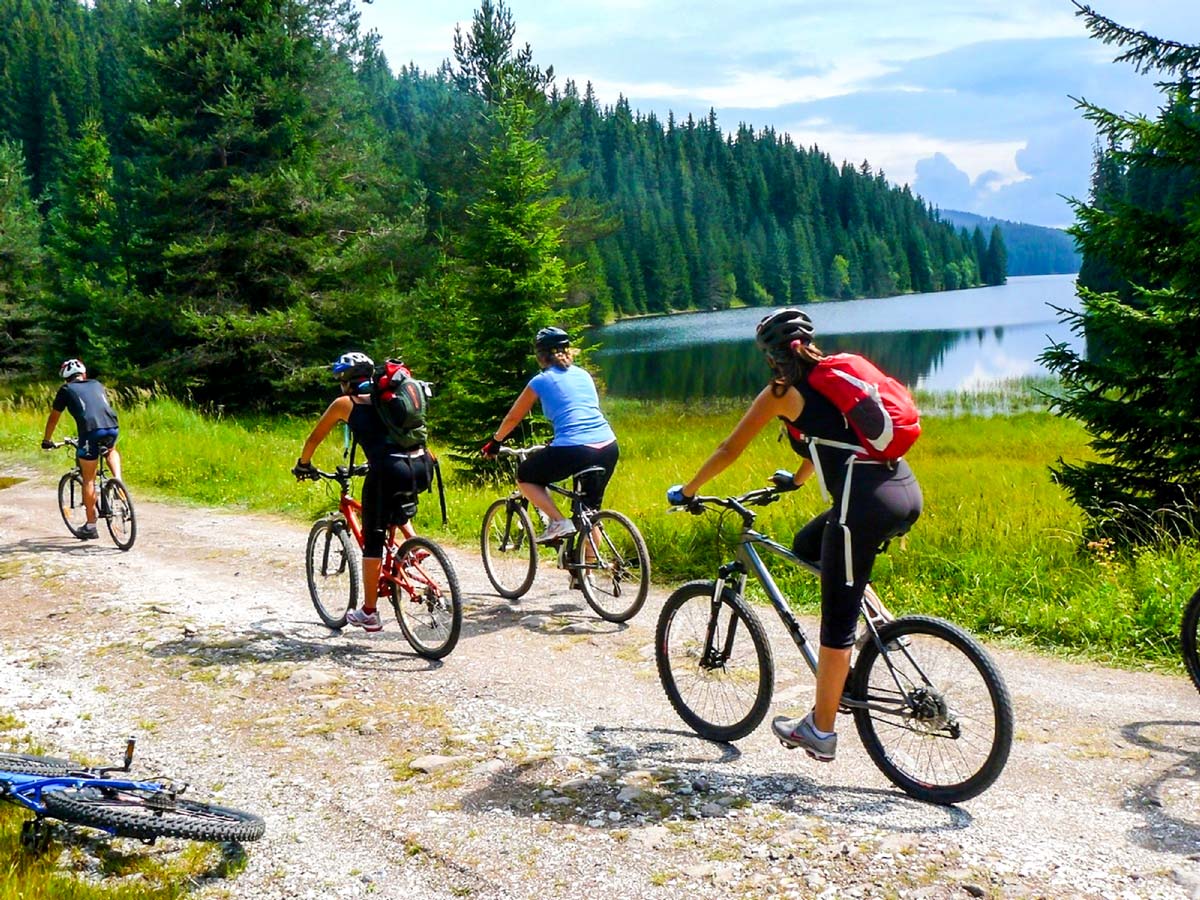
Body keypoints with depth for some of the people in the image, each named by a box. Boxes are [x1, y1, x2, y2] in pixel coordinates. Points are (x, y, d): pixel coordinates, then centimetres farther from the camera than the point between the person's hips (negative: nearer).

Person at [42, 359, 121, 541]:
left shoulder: (66, 390, 18)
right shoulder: (97, 384, 27)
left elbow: (53, 417, 26)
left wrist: (47, 440, 40)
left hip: (90, 431, -3)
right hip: (112, 428, 3)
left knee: (89, 480, 8)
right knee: (111, 451, 38)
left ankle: (91, 526, 12)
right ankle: (118, 481, 14)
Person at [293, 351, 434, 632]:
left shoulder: (344, 403, 13)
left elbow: (315, 438, 24)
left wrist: (303, 464, 42)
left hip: (389, 471, -5)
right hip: (423, 465, 5)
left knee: (373, 541, 10)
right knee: (398, 508, 39)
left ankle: (369, 614, 16)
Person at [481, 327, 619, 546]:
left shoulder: (541, 381, 7)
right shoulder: (583, 375, 21)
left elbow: (513, 418, 17)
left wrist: (495, 442, 34)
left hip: (573, 451, -6)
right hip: (609, 448, 6)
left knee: (525, 477, 18)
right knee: (590, 509, 23)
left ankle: (558, 522, 3)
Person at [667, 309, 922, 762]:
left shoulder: (782, 392, 4)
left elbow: (729, 450, 10)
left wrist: (687, 491, 24)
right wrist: (797, 479, 54)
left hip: (866, 503, -8)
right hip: (907, 491, 8)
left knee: (838, 621, 3)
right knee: (806, 547, 27)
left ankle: (820, 731, 14)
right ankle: (847, 664, 22)